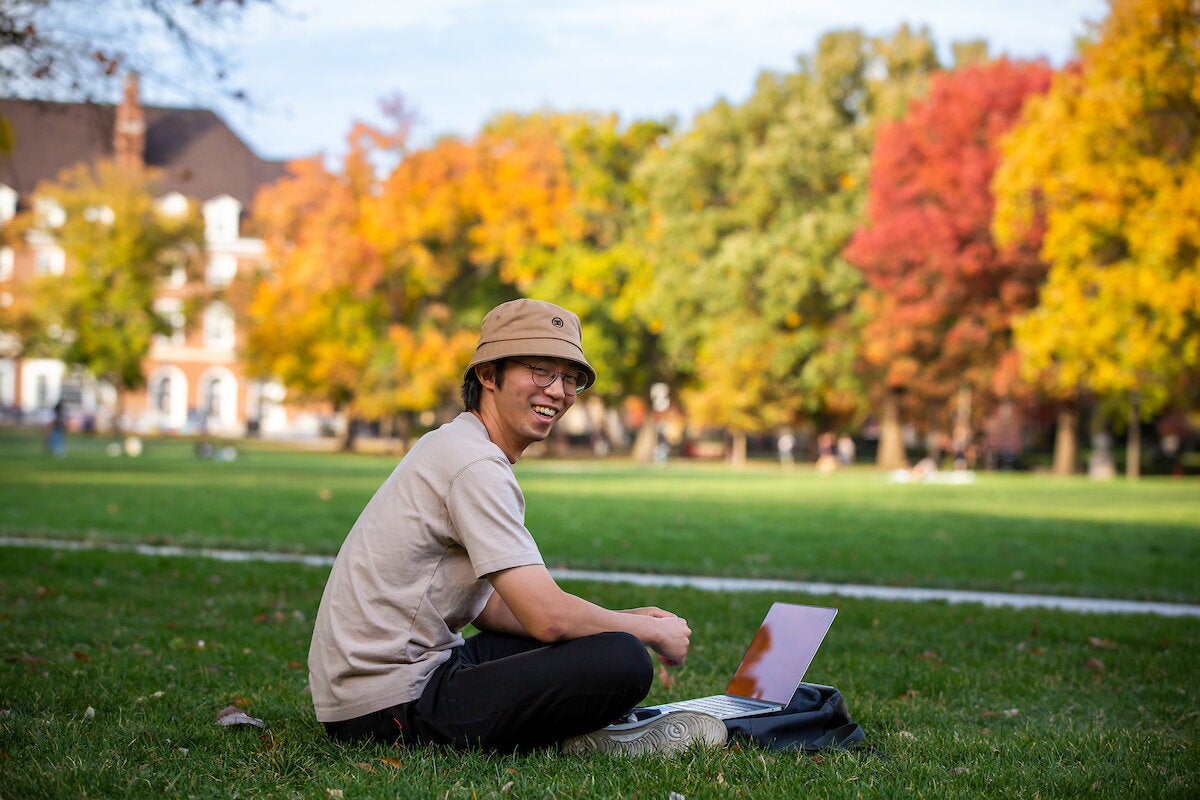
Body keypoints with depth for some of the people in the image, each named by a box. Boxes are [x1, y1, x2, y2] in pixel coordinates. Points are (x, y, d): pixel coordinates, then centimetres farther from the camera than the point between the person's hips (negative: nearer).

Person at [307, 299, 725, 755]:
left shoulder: (450, 447, 17)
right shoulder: (476, 465, -15)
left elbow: (488, 606, 18)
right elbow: (548, 616, -20)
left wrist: (629, 620, 10)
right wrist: (654, 631, -3)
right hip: (390, 708, -11)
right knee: (623, 661, -23)